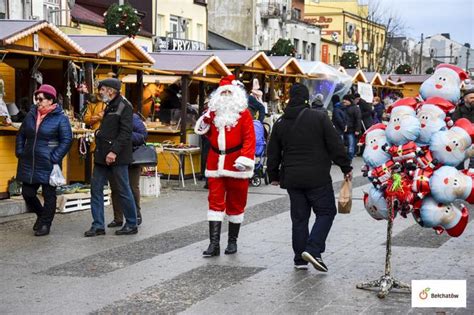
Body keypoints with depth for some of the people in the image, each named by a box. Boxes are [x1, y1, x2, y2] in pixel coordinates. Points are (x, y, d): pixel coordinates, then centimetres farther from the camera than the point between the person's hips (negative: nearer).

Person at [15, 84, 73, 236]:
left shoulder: (60, 118, -8)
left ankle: (45, 224, 17)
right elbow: (21, 135, 18)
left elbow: (67, 140, -11)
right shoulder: (31, 114, 8)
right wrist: (19, 152, 7)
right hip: (29, 164, 6)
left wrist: (55, 158, -15)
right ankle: (41, 215, 34)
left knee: (49, 195, 3)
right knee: (27, 193, 10)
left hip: (47, 165, -5)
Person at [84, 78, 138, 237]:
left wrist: (114, 151, -25)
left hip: (116, 158, -9)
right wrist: (99, 132, 10)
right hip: (102, 156, 9)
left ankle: (131, 225, 11)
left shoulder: (124, 106, -11)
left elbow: (125, 133, -19)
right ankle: (98, 226, 9)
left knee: (123, 191, 0)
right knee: (96, 188, 5)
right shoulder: (110, 107, 18)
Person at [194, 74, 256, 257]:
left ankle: (232, 241, 20)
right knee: (215, 202, -2)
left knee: (236, 204, 7)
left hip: (236, 165, -3)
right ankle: (214, 243, -4)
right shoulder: (213, 112, 12)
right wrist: (205, 122, 1)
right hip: (215, 164, 3)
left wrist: (245, 159, -21)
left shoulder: (244, 114, -2)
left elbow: (249, 139, -9)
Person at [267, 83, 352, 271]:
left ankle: (300, 259, 11)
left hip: (292, 178, 5)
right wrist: (346, 167, 3)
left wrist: (273, 176, 24)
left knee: (299, 217, 11)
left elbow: (273, 153, 13)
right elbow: (335, 145, -6)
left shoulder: (280, 123, 7)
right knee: (326, 212, 5)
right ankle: (313, 249, -12)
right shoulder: (319, 118, -7)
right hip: (317, 177, -4)